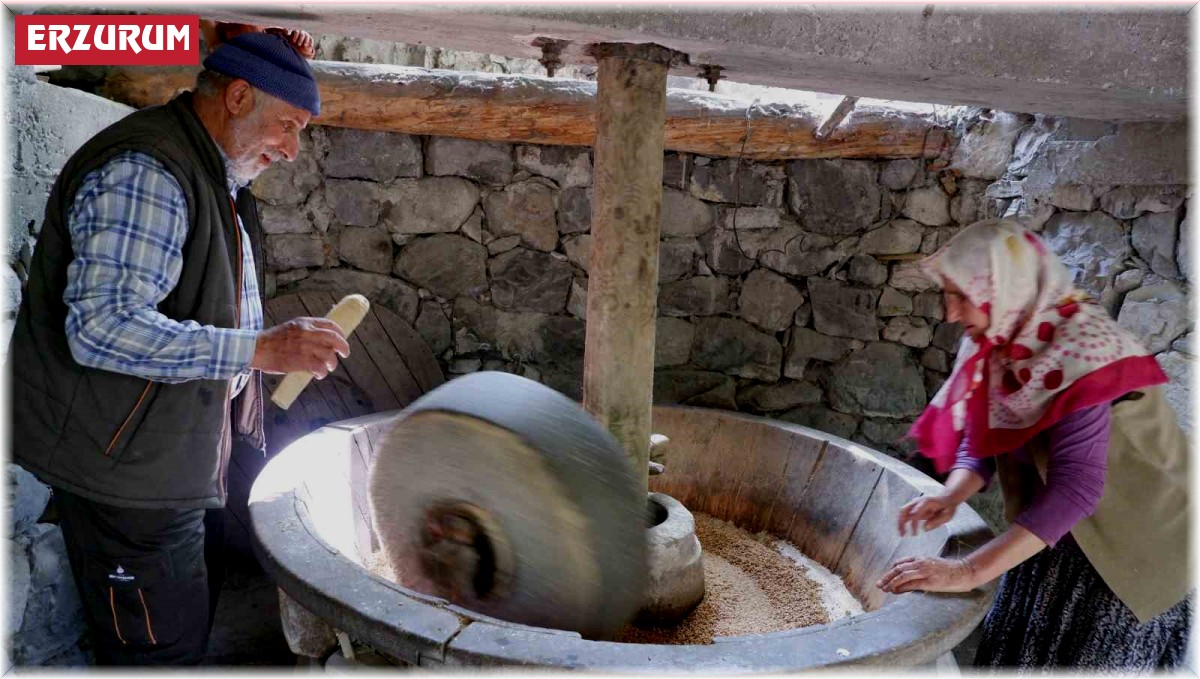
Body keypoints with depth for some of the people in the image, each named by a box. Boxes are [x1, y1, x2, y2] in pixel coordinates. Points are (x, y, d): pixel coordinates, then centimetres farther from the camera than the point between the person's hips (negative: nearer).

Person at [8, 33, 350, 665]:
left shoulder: (209, 175, 14)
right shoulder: (143, 174, -22)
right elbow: (103, 327, -31)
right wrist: (261, 349, -32)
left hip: (178, 463, 10)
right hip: (123, 469, -10)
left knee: (194, 619, 21)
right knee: (162, 645, 3)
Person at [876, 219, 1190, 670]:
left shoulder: (1078, 351, -29)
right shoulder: (1001, 343, -5)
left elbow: (1074, 489, -37)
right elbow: (980, 443, -1)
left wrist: (969, 572, -42)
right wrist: (951, 498, -23)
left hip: (1125, 552, -7)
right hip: (1052, 538, 7)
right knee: (1013, 656, 15)